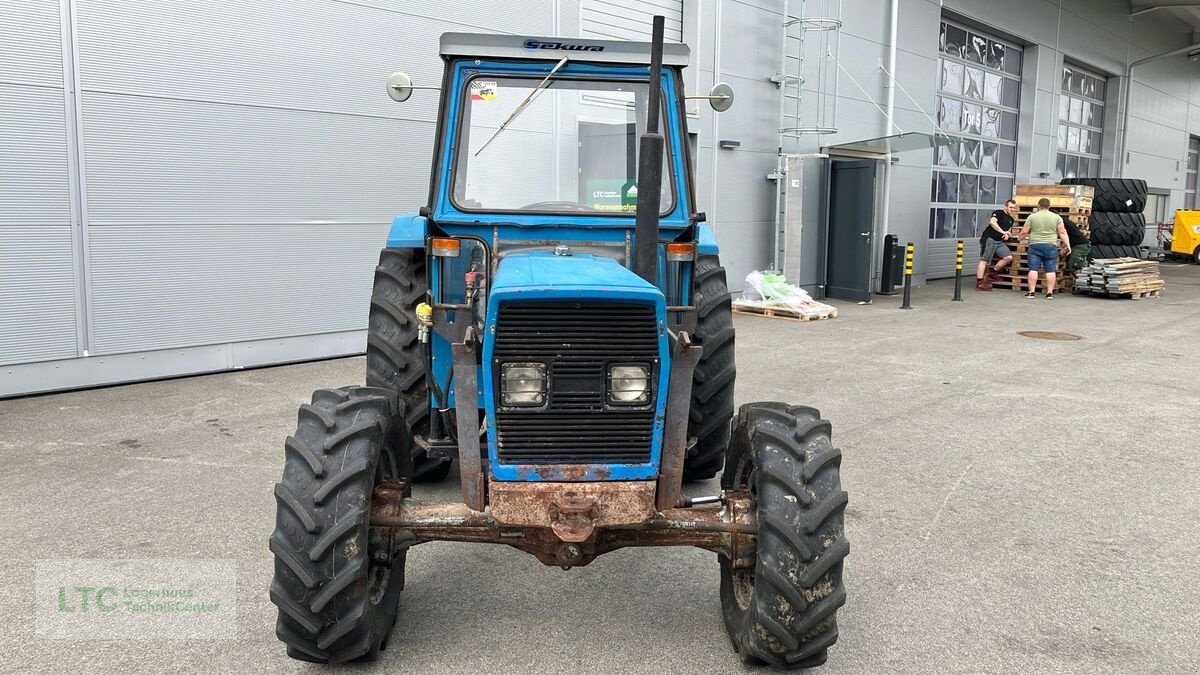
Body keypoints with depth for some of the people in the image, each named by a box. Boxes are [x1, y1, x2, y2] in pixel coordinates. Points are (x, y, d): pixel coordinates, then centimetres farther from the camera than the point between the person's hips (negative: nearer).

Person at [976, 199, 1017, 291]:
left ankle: (993, 274, 8)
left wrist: (1007, 235, 6)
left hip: (1000, 241, 8)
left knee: (1009, 257, -5)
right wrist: (1003, 232, -22)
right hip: (989, 239, -8)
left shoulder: (1011, 220, 20)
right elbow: (992, 222, -21)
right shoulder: (998, 213, -3)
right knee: (984, 260, -9)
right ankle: (979, 283, -11)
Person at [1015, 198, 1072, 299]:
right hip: (1050, 246, 1)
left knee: (1033, 269, 0)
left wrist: (1018, 237, 20)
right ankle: (1050, 293, 0)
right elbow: (1062, 232, 1)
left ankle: (1031, 292, -3)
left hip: (1035, 246, -1)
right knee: (1050, 270, 3)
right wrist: (1068, 245, 4)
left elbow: (1024, 232, 2)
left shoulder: (1032, 217, 1)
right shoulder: (1057, 217, 4)